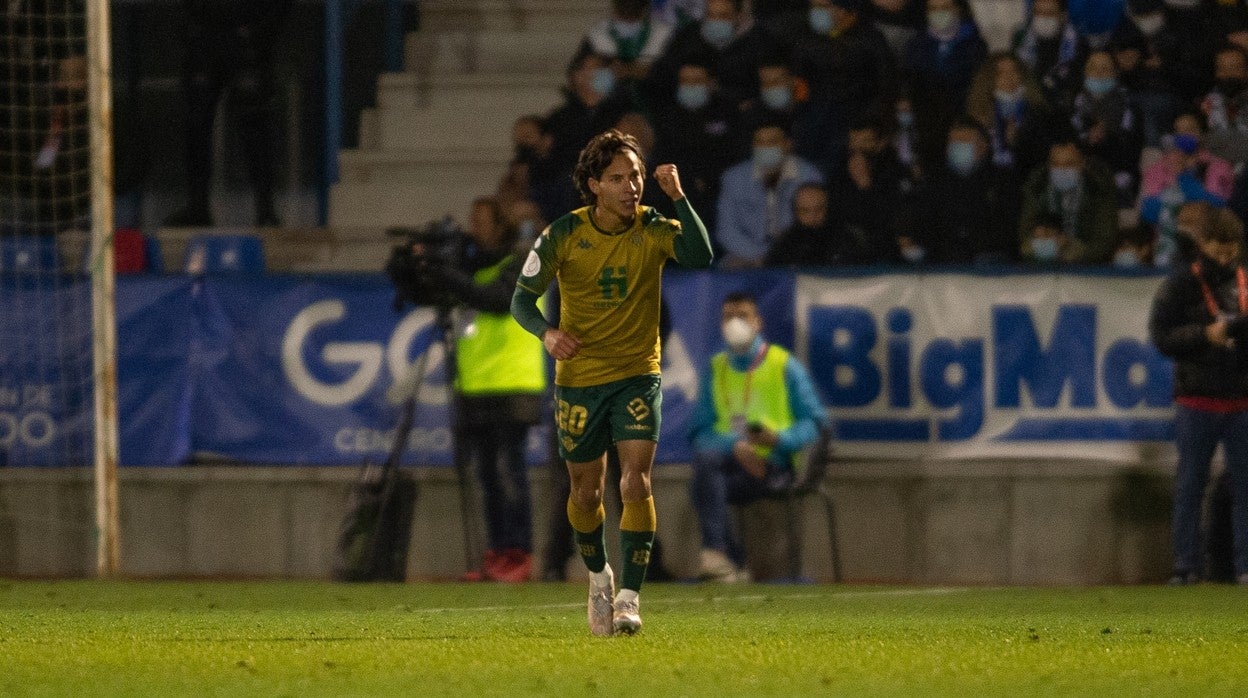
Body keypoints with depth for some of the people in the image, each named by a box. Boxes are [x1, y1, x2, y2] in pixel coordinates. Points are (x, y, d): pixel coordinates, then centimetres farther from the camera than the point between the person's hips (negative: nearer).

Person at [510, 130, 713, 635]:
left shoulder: (653, 229, -9)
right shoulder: (564, 234, -8)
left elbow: (700, 257, -28)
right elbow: (523, 297, -4)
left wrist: (678, 198, -33)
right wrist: (547, 333, -24)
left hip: (637, 375, -1)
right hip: (578, 378, 1)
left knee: (636, 483, -17)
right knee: (586, 492, 11)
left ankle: (629, 597, -15)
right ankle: (599, 578, 37)